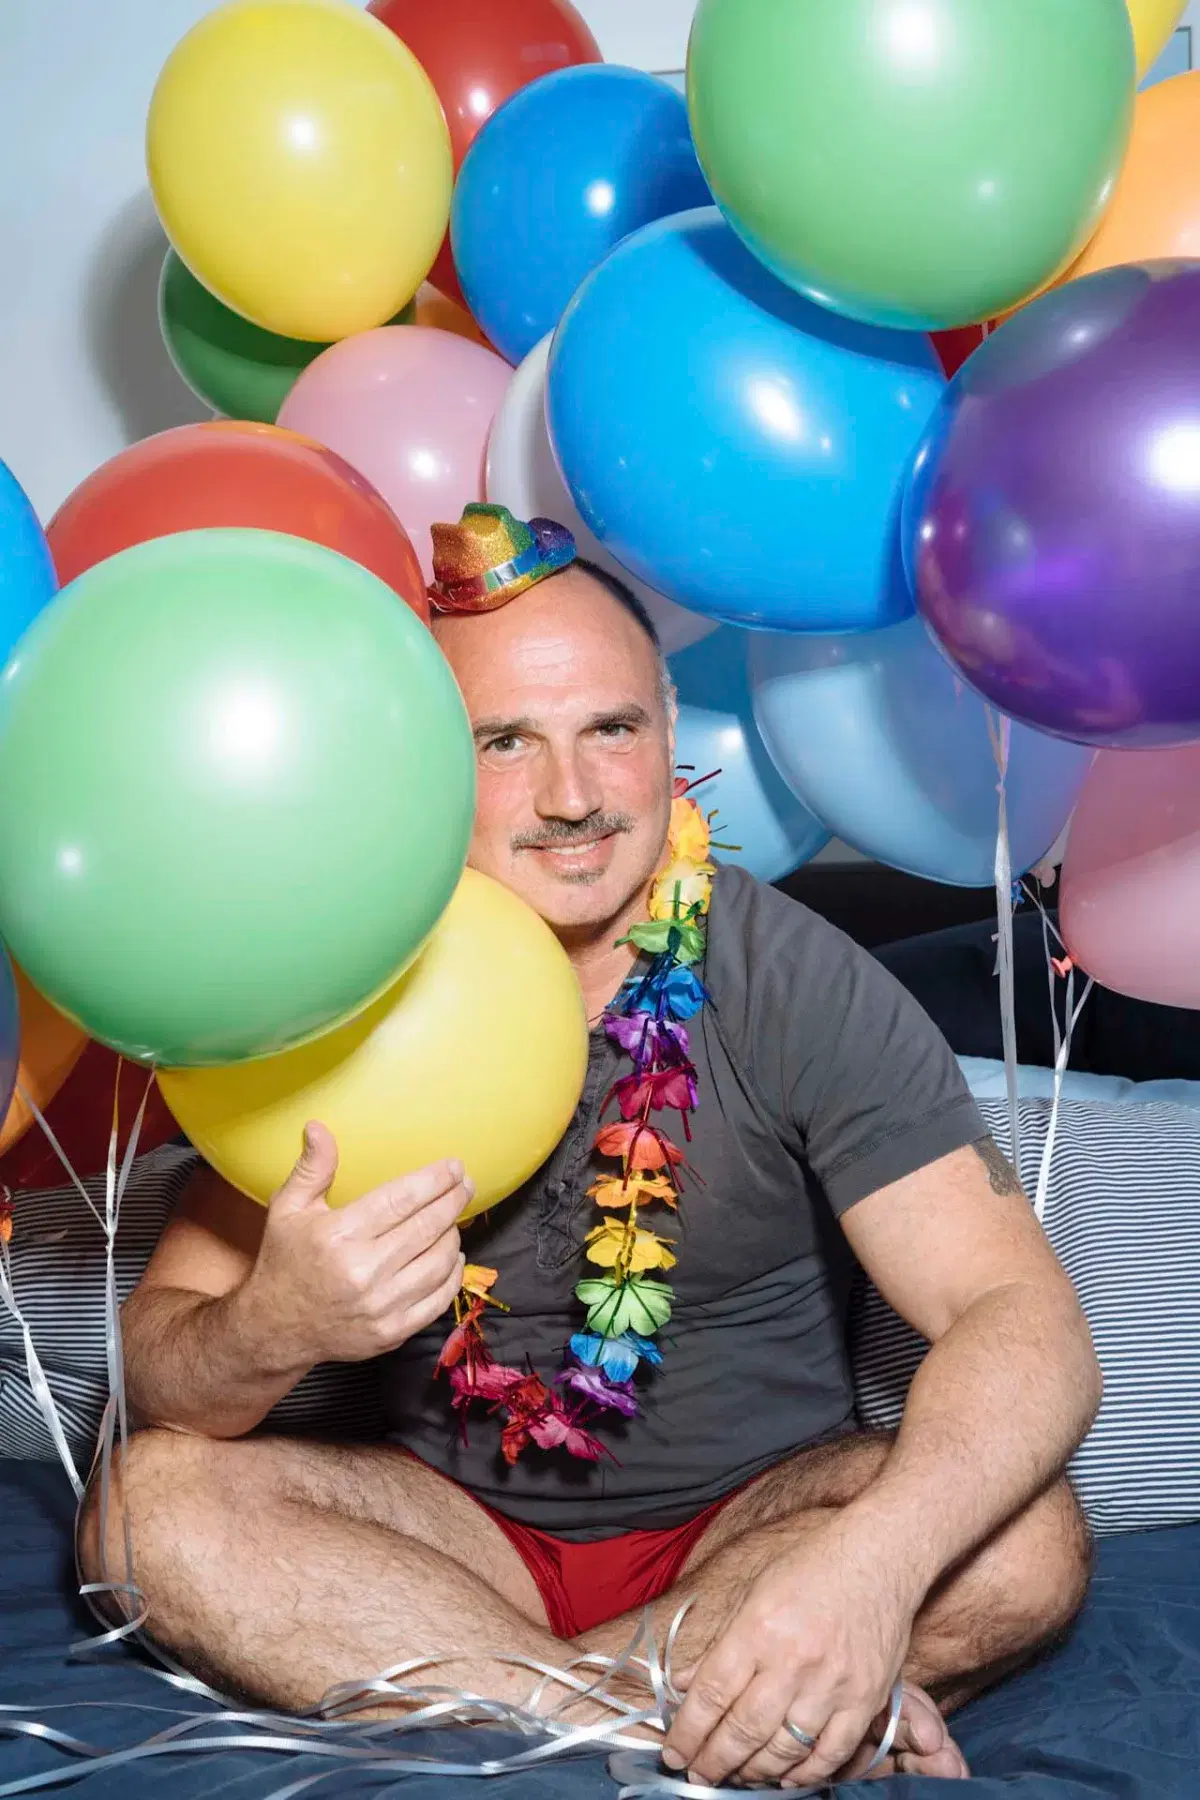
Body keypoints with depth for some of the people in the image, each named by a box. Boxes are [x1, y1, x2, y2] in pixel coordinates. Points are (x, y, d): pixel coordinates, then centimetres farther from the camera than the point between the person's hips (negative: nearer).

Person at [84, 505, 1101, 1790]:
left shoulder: (796, 985, -13)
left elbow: (1028, 1326, -22)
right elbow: (155, 1371, -10)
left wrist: (872, 1563, -43)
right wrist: (270, 1331, -36)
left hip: (750, 1516, -1)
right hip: (455, 1525, 2)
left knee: (1021, 1542, -27)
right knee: (152, 1503, -22)